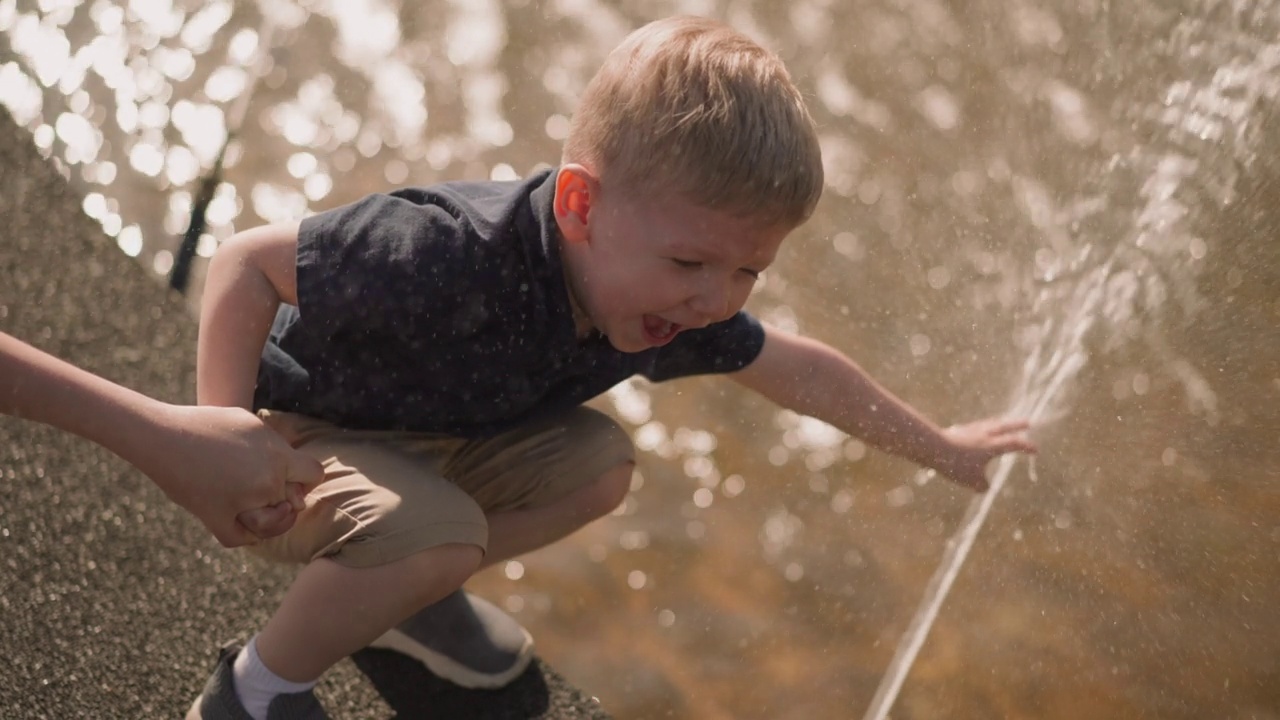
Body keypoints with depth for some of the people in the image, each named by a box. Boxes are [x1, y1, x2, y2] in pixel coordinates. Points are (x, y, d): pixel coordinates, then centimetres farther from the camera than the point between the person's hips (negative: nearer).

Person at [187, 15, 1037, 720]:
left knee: (598, 462, -3)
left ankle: (395, 587, 12)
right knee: (439, 534, -32)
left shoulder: (672, 302, -15)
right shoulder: (449, 258, -40)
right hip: (295, 438, -7)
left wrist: (941, 447, 12)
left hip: (425, 437, 7)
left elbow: (797, 368, 2)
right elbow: (248, 261, -30)